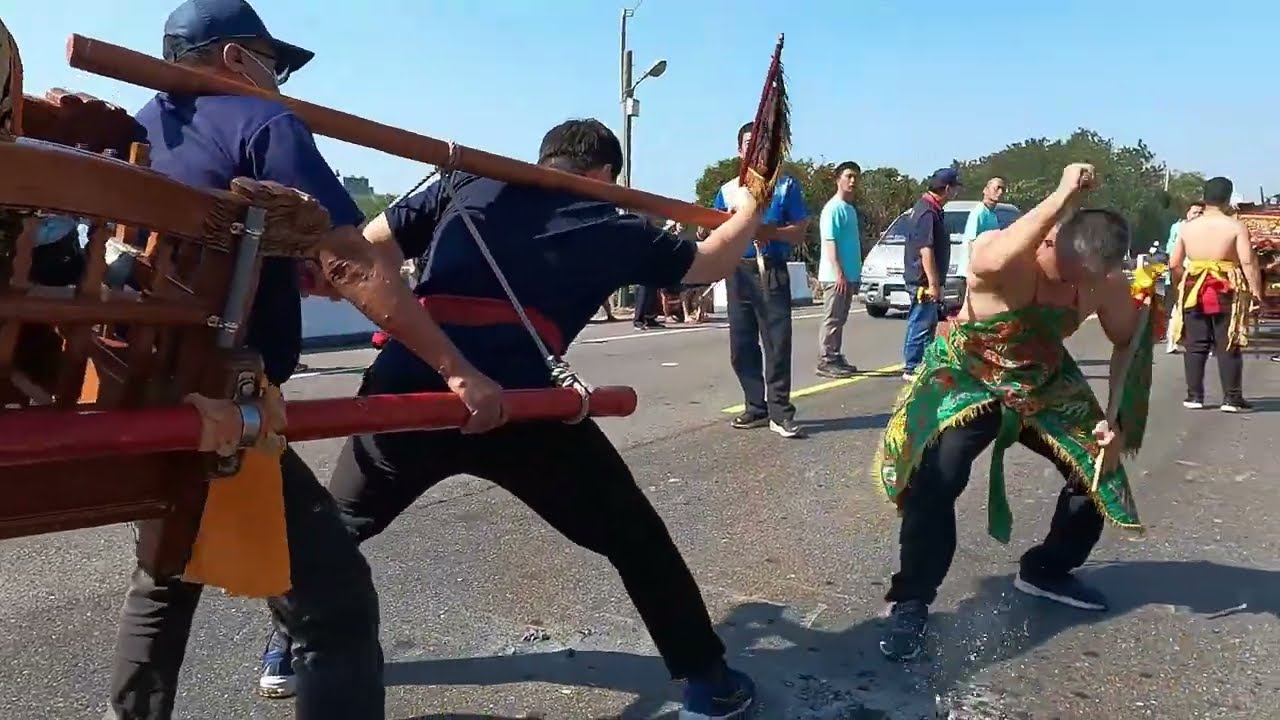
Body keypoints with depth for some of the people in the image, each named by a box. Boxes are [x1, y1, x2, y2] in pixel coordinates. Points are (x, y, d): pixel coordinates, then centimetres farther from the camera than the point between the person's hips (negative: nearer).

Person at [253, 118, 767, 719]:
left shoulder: (469, 185, 20)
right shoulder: (610, 229, 17)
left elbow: (366, 247, 15)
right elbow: (709, 263, 29)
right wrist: (748, 210, 47)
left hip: (405, 390, 3)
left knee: (337, 524, 31)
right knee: (633, 537, 16)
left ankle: (290, 648, 45)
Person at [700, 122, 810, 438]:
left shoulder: (786, 185, 6)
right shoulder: (728, 190, 13)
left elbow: (799, 232, 1)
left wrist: (770, 231, -17)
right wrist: (706, 233, -12)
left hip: (772, 271, -3)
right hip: (738, 272, 4)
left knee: (777, 342, -8)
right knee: (742, 345, 5)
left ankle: (780, 412, -5)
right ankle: (757, 407, 14)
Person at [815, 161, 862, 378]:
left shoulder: (850, 208, 17)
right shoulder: (833, 208, -11)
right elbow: (830, 242, -17)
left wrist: (855, 274, 19)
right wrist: (839, 273, -22)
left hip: (848, 275, 9)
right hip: (835, 276, -9)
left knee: (840, 319, 12)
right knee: (832, 319, -6)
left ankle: (836, 358, 18)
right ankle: (825, 361, -2)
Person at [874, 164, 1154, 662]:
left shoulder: (1108, 285, -14)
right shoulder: (999, 253, -30)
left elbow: (1128, 344, 4)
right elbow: (995, 262, -57)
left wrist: (1117, 421, -3)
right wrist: (1065, 195, -51)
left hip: (1044, 383, 6)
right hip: (965, 377, -6)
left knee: (1100, 471, 6)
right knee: (933, 481, -26)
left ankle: (1045, 571, 30)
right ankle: (911, 603, -10)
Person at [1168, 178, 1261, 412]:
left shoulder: (1187, 226, 4)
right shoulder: (1236, 226, -6)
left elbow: (1174, 263, 5)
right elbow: (1248, 262, -12)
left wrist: (1180, 286, 18)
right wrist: (1256, 292, -8)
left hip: (1194, 291, 3)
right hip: (1226, 293, -2)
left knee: (1195, 346, 8)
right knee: (1228, 347, 4)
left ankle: (1194, 396, 10)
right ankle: (1231, 398, 7)